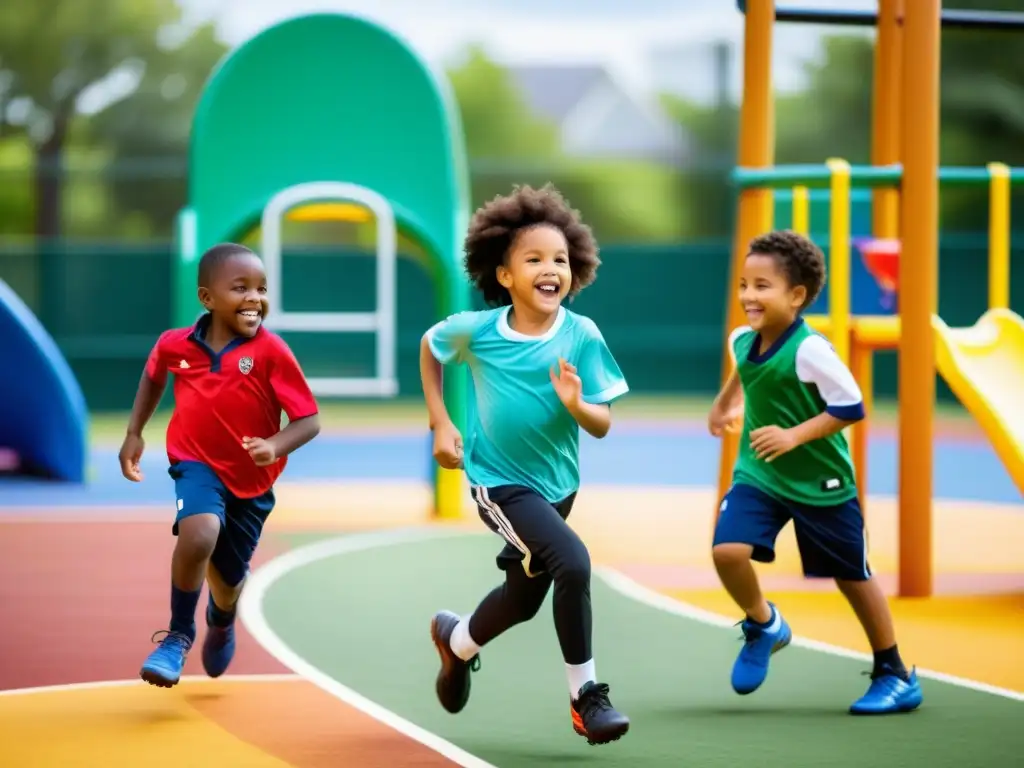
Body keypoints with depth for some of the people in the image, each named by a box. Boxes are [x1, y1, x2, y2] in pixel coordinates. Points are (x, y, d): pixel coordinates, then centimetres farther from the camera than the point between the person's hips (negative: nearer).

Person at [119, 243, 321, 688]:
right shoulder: (176, 344, -11)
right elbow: (154, 374, 14)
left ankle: (222, 623, 56)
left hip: (251, 479, 0)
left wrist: (275, 446, -38)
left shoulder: (271, 352, -20)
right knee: (199, 534, -33)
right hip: (198, 464, 0)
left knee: (228, 579, 15)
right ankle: (179, 635, -10)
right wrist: (134, 433, 13)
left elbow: (309, 420, -19)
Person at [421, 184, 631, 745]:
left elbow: (602, 426, -11)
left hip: (556, 482, 4)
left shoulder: (581, 336, -14)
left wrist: (576, 404, -32)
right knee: (572, 562, -27)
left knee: (524, 598, 20)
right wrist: (440, 423, 2)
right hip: (499, 481, -4)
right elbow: (429, 346, 8)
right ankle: (586, 696, -15)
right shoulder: (475, 331, -14)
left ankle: (456, 641, 52)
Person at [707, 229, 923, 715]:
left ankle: (895, 676, 27)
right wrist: (725, 402, 32)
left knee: (852, 577, 9)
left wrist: (794, 435, -28)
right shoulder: (742, 341, -5)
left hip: (820, 483, -5)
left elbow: (850, 406, -22)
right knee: (727, 549, -19)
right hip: (759, 474, 5)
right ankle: (763, 625, 11)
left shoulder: (810, 350, -25)